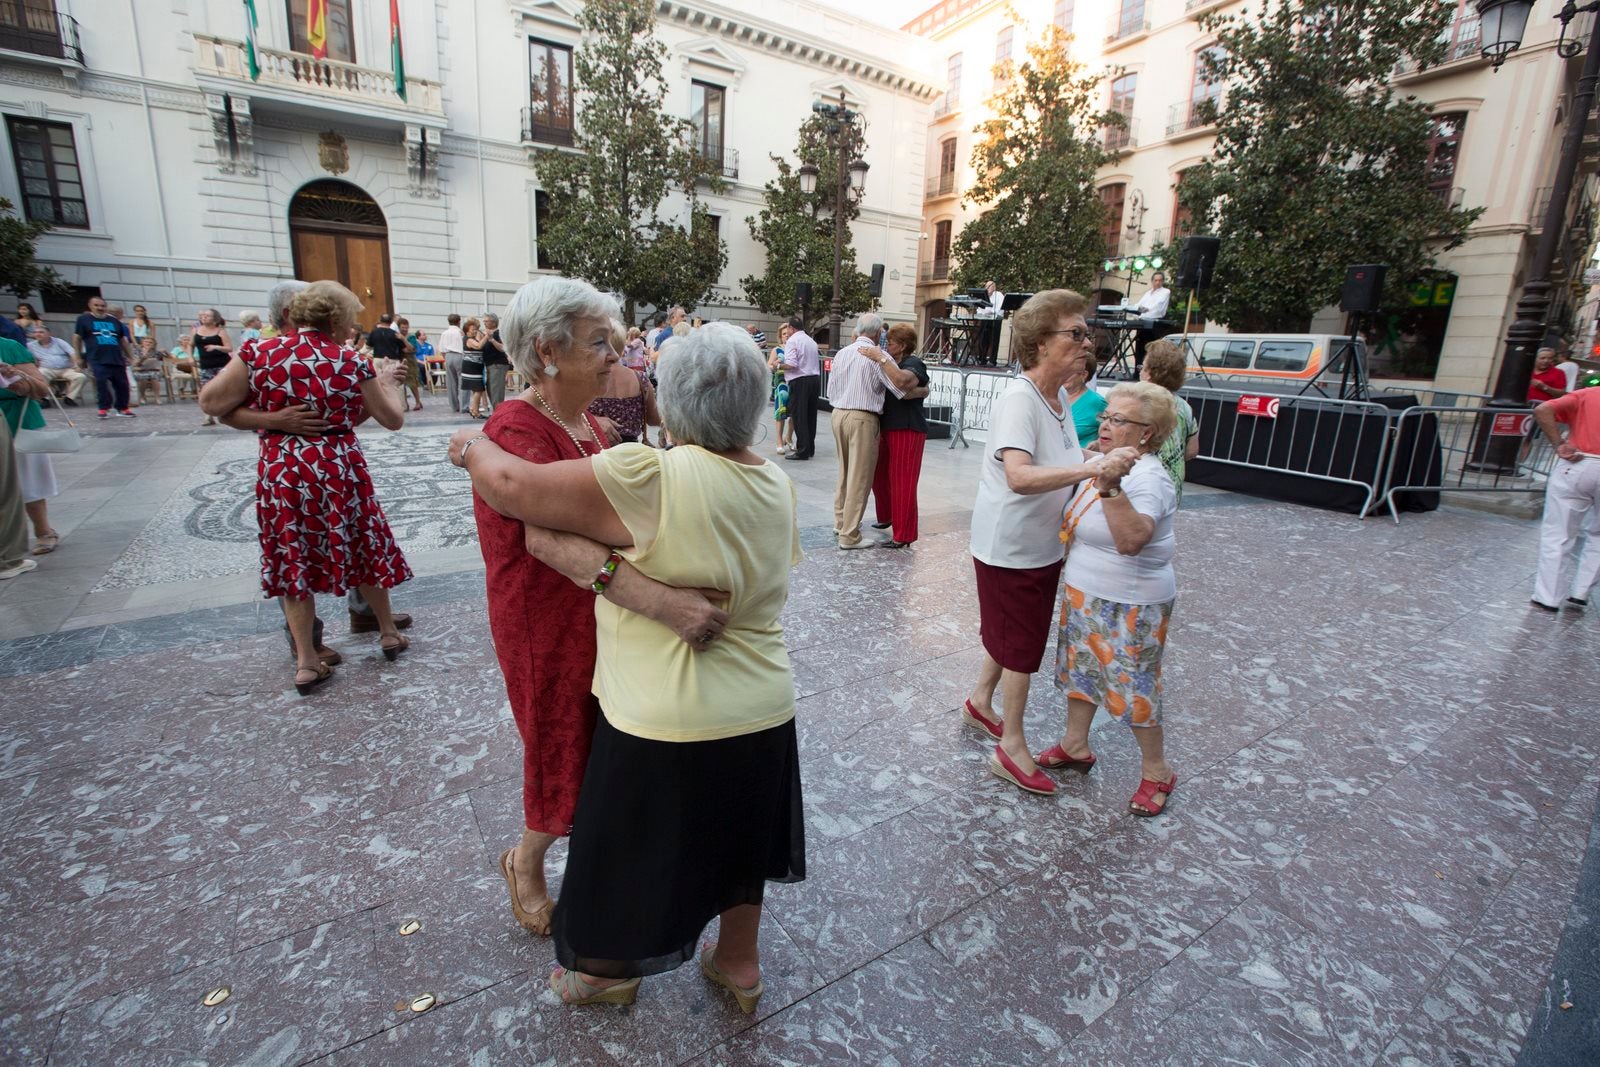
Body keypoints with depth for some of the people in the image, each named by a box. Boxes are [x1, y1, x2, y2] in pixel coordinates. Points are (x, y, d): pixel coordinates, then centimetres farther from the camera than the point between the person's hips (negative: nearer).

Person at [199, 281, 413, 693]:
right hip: (339, 471, -1)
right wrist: (386, 382, 19)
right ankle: (389, 632, 32)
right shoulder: (350, 364, -5)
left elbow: (209, 402, -3)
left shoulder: (260, 353, -3)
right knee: (362, 549, 17)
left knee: (293, 562, 11)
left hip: (281, 473, 1)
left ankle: (305, 662, 16)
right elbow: (393, 419, 3)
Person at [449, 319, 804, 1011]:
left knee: (633, 847, 21)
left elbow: (510, 484, -20)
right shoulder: (778, 486, -2)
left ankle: (607, 972, 48)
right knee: (737, 839, 27)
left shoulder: (650, 478, -23)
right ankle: (739, 965, 49)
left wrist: (471, 447, 2)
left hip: (670, 723, -5)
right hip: (765, 710, 6)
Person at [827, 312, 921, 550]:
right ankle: (849, 536, 0)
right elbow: (901, 382, -19)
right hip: (863, 418, -7)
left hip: (839, 414, 7)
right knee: (859, 477, -2)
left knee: (844, 472, 20)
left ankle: (840, 522, 31)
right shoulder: (878, 356, -10)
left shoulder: (842, 353, 11)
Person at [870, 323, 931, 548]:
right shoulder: (893, 364, 14)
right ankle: (887, 517, 40)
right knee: (879, 475, 17)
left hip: (907, 430, -9)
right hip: (887, 428, 9)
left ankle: (902, 536, 4)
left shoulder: (914, 365, -11)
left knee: (902, 482, -4)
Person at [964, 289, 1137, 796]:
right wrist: (1093, 467, -46)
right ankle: (1012, 747, 22)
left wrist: (1104, 463, 0)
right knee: (1022, 646, 4)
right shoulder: (1018, 399, -24)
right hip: (1010, 548, -9)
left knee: (1011, 635, 23)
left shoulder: (1060, 396, 4)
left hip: (1043, 545, 9)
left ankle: (980, 701, 44)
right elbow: (1019, 477, -39)